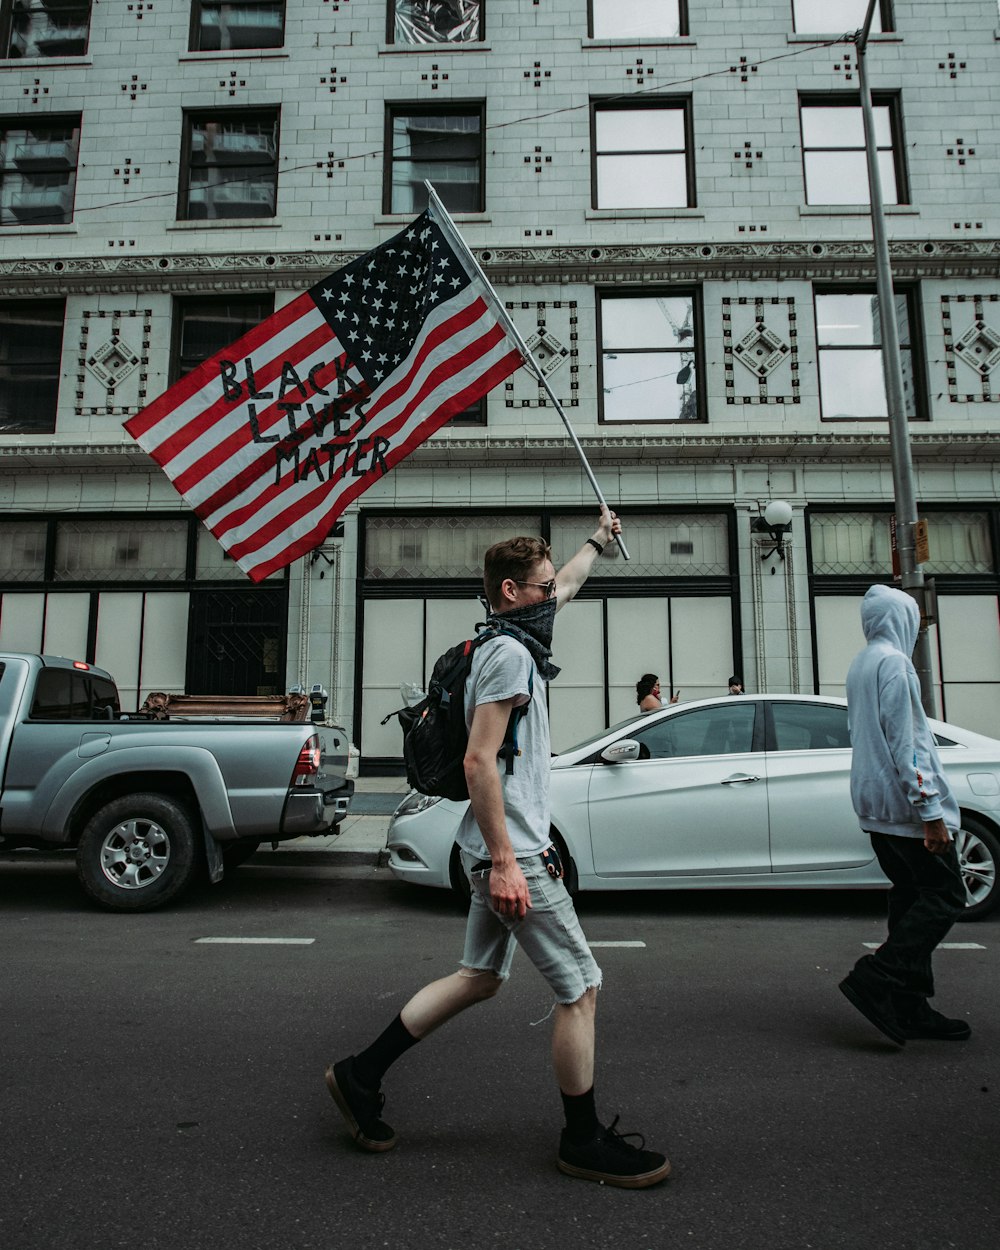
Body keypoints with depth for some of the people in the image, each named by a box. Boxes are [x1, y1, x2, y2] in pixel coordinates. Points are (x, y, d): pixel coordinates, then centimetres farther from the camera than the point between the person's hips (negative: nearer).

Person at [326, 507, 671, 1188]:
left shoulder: (516, 641, 14)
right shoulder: (509, 654, -16)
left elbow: (564, 585, 34)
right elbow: (479, 762, -23)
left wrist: (599, 539, 46)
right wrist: (504, 863, -24)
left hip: (505, 850, 11)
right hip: (512, 853, -11)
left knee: (479, 977, 18)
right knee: (581, 987, 0)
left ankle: (363, 1073, 25)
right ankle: (585, 1141, 17)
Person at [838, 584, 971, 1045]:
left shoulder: (860, 665, 17)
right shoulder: (893, 662, -13)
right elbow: (905, 741, -19)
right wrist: (930, 809, -19)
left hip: (877, 804, 9)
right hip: (904, 802, -9)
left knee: (910, 896, 12)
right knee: (944, 895, -5)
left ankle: (909, 1008, 13)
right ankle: (874, 979, -11)